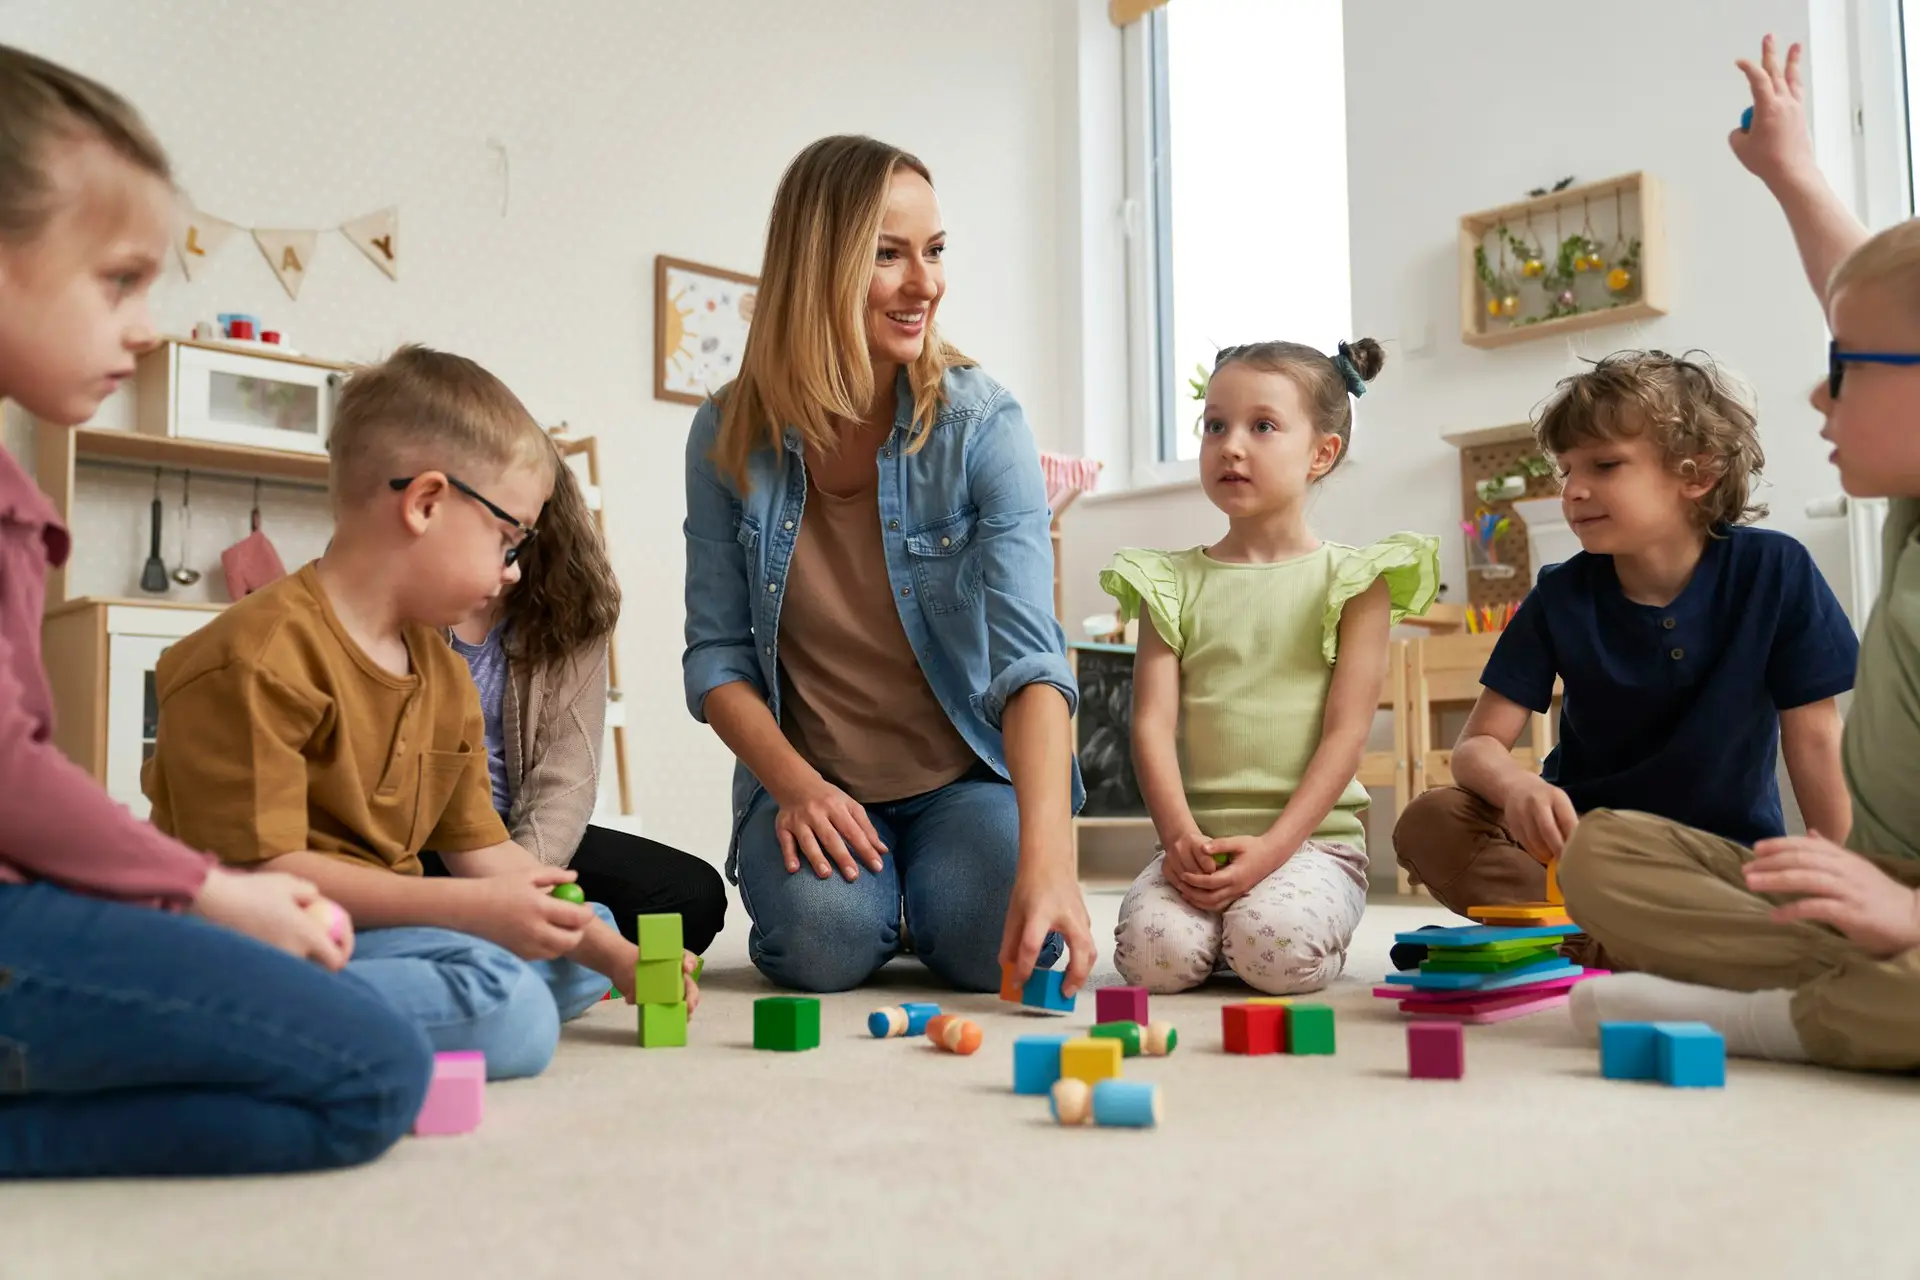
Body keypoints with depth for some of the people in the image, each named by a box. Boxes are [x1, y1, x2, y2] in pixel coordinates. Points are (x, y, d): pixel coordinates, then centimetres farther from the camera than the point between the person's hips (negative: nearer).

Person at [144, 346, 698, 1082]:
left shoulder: (442, 669, 13)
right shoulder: (258, 658, -16)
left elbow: (481, 850, 13)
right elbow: (257, 869, -22)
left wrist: (617, 956, 4)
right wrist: (470, 908, -24)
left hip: (375, 926, 10)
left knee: (589, 939, 16)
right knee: (506, 1015, -30)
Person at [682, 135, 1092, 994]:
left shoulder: (981, 425, -14)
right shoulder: (728, 438, -7)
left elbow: (1029, 655, -25)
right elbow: (716, 654, -1)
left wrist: (1045, 854, -39)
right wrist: (795, 784, -19)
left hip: (967, 776, 0)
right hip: (812, 782, 1)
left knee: (995, 942, -25)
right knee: (823, 938, -27)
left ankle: (921, 893, 11)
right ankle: (876, 894, 10)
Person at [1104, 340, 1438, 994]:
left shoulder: (1352, 580, 3)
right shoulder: (1174, 582, 10)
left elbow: (1346, 732, -4)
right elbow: (1153, 722, 1)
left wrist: (1273, 846, -15)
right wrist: (1179, 834, -15)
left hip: (1313, 835, -1)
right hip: (1197, 840, 2)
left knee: (1279, 951, -30)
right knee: (1155, 953, -26)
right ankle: (1215, 908, 8)